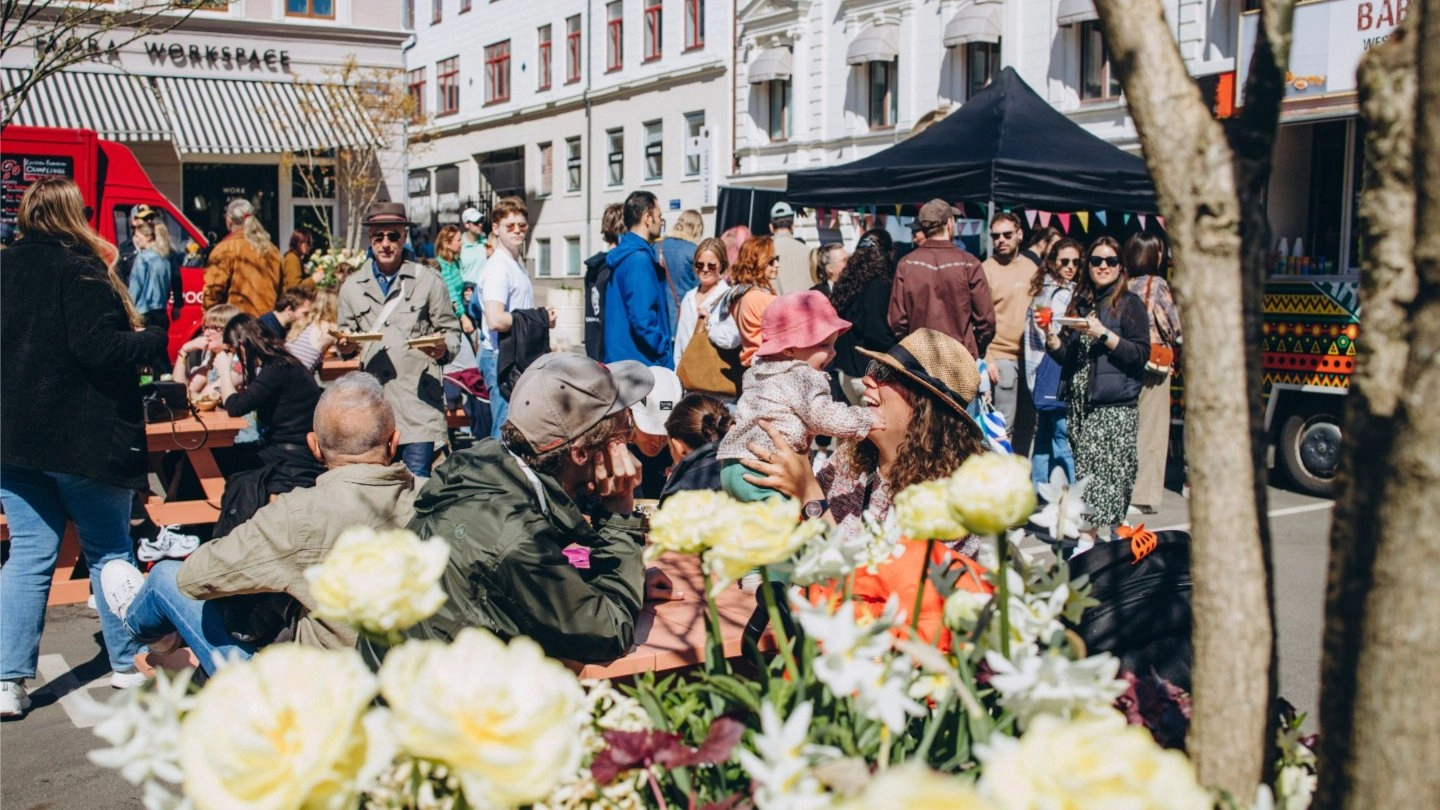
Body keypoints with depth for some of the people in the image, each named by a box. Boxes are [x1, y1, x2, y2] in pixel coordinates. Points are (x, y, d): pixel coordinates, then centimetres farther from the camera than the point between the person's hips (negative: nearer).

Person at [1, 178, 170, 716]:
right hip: (82, 439, -6)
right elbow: (98, 347, -22)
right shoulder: (79, 271, -13)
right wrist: (156, 338, -9)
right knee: (108, 551, 9)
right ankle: (126, 665, 19)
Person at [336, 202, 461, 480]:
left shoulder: (428, 281, 7)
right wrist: (345, 346, -3)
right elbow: (346, 333, 20)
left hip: (418, 398, -3)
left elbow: (451, 331, 8)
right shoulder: (352, 287, 14)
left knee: (417, 480, -6)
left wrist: (443, 349, -14)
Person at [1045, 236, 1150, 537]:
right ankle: (1083, 531, 11)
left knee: (1103, 471, -13)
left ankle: (1101, 534, -11)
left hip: (1114, 405, -6)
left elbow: (1141, 355, -10)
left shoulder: (1129, 304, 0)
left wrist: (1103, 334, -16)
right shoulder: (1080, 303, 17)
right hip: (1079, 402, 6)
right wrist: (1050, 337, -2)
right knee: (1080, 471, 5)